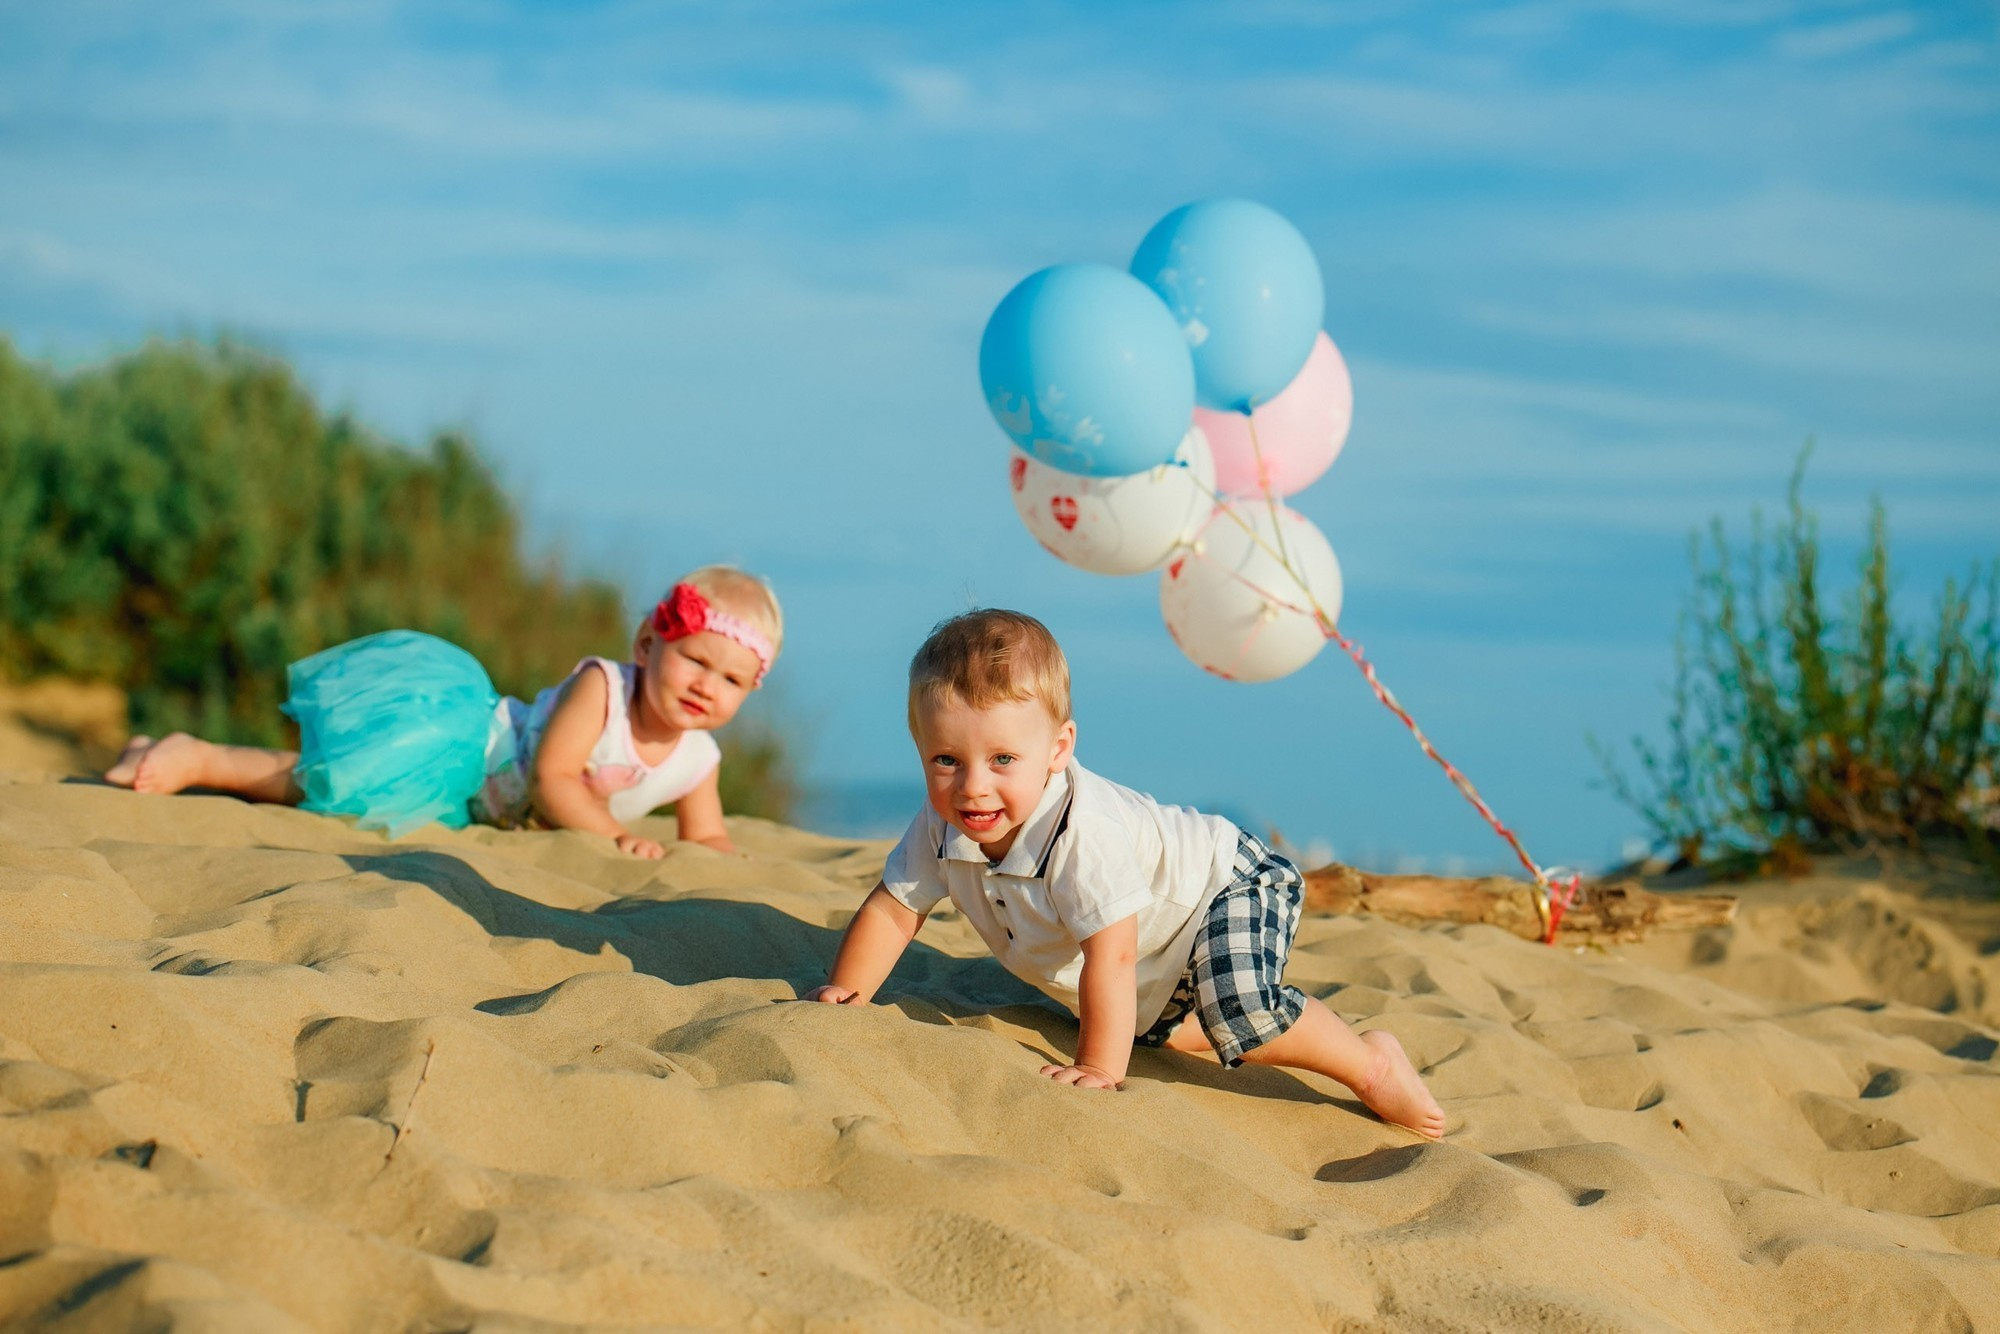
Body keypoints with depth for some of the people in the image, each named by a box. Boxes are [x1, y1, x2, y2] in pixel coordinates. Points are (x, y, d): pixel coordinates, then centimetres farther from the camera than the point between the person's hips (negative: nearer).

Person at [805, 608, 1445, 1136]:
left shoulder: (1084, 834, -41)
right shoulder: (942, 827, -20)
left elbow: (1112, 956, -38)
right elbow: (893, 908, -5)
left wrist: (1098, 1069, -35)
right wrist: (845, 994, -7)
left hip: (1228, 883, -8)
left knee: (1237, 1008, -30)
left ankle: (1372, 1061, -8)